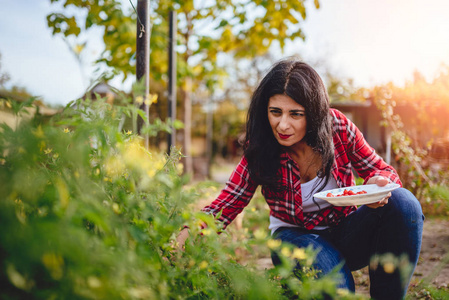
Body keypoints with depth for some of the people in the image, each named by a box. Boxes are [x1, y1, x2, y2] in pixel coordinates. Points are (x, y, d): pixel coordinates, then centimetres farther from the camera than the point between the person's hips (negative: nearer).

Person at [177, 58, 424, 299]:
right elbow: (225, 205, -15)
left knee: (403, 202, -26)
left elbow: (382, 170, -3)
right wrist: (183, 237, -34)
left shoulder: (337, 127, -14)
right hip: (296, 235, -2)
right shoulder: (260, 150, -15)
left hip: (346, 234, 3)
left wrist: (378, 185, -29)